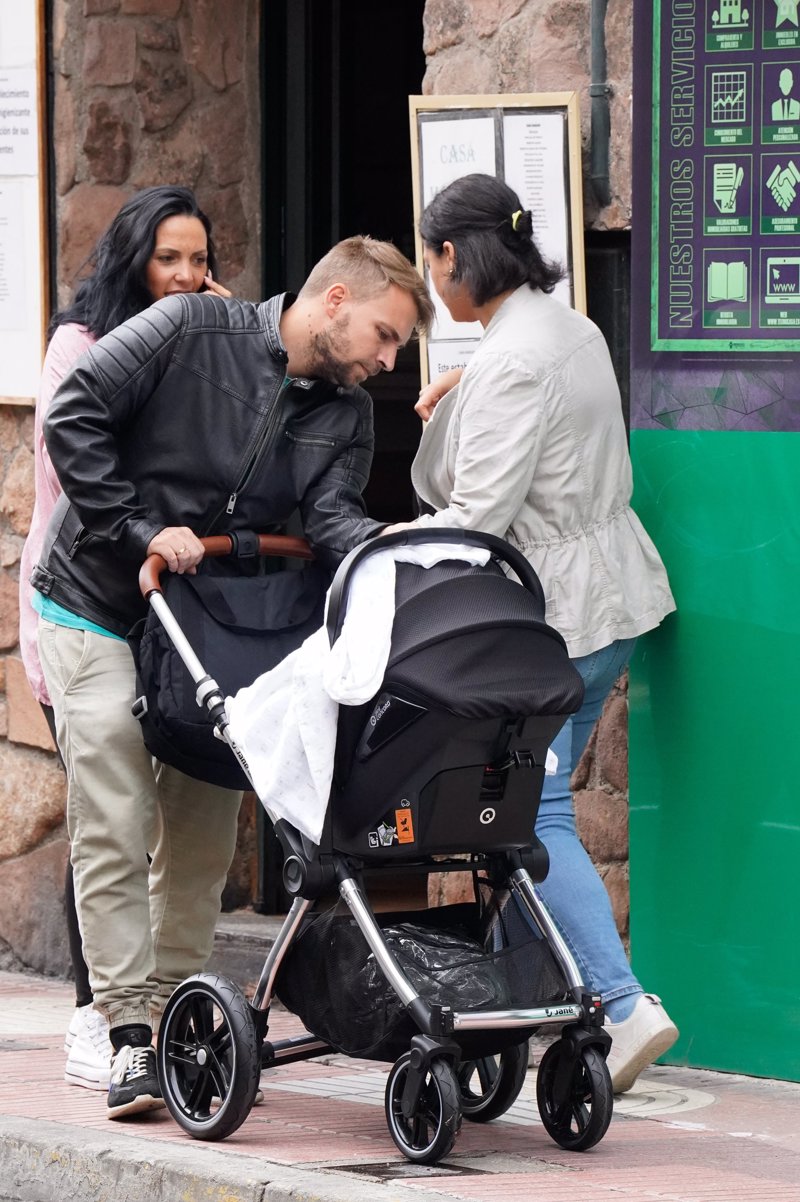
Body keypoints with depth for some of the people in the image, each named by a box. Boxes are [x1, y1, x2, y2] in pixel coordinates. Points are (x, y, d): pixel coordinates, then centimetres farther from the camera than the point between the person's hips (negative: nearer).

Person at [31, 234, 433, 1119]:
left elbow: (330, 517, -13)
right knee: (114, 830, -9)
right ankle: (131, 1035, -9)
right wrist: (142, 529, -23)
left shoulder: (345, 414, 2)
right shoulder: (192, 332, -14)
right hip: (101, 613, -6)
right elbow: (74, 417, -18)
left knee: (202, 839, 5)